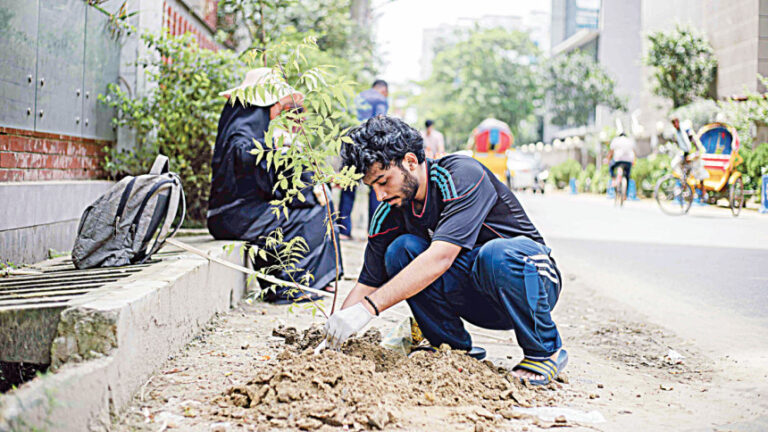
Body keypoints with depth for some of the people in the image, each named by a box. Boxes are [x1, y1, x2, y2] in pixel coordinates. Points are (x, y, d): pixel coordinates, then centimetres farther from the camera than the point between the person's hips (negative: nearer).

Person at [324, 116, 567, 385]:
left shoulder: (463, 175, -26)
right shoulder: (389, 215, -6)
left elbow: (440, 258, -37)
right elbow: (368, 284, -2)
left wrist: (366, 308, -40)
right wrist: (331, 341, -18)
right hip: (475, 298, 5)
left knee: (496, 254, -39)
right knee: (401, 250, -18)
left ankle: (545, 351, -14)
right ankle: (455, 349, -5)